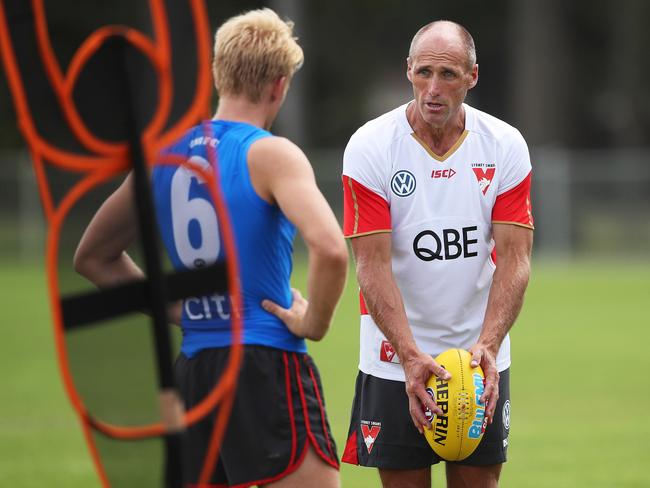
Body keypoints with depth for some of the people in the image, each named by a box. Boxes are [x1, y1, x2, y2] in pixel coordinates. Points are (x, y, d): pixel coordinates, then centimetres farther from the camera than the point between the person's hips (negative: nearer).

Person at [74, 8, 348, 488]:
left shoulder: (164, 156, 11)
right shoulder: (270, 154, -8)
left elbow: (94, 257, 22)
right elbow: (330, 249, -25)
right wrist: (314, 322, -8)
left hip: (191, 366, 7)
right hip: (266, 365, -7)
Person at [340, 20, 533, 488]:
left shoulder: (506, 146, -4)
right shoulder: (369, 147, -10)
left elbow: (515, 258, -7)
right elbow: (373, 264, -14)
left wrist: (488, 344, -21)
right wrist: (411, 355, -25)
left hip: (481, 358, 2)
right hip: (395, 360, -2)